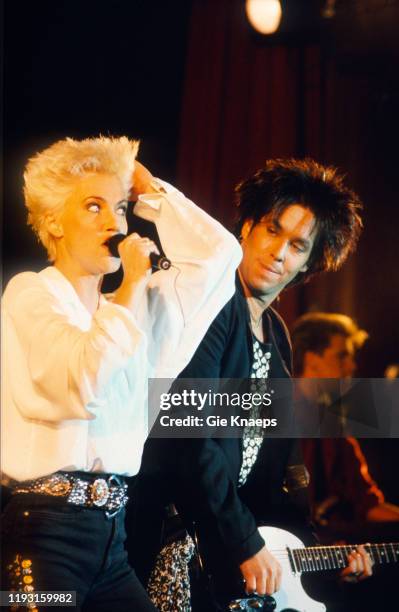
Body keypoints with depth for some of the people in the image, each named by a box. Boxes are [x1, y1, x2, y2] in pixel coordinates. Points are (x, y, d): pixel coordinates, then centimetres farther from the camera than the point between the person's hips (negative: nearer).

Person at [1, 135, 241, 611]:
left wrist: (150, 192, 14)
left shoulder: (129, 307, 14)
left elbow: (219, 252, 15)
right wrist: (133, 284, -13)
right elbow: (83, 382, -23)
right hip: (41, 534, -7)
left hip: (110, 535, 7)